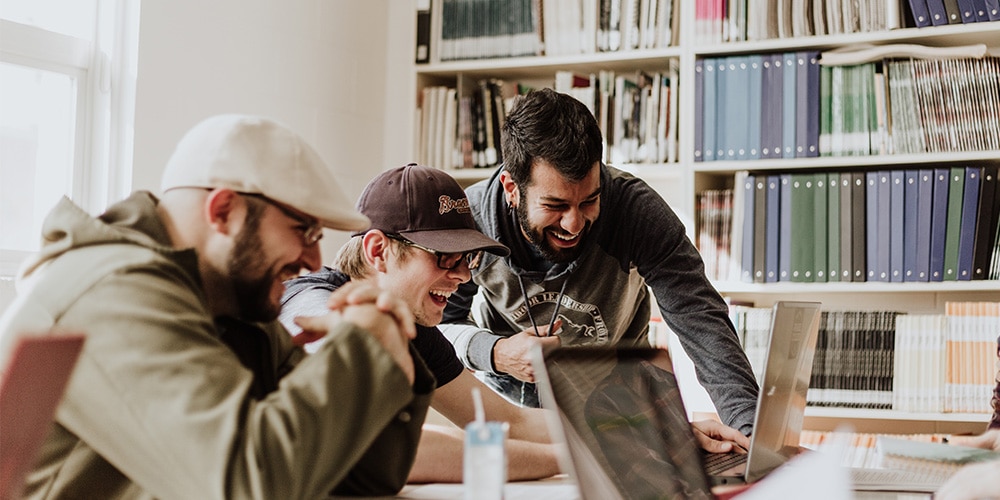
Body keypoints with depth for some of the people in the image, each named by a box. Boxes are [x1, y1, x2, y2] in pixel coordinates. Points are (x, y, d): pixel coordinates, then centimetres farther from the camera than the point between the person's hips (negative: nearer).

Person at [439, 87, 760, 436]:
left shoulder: (637, 209, -26)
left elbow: (702, 322, -29)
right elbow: (438, 323, -9)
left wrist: (751, 428, -42)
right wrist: (495, 353, -31)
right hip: (507, 393, 0)